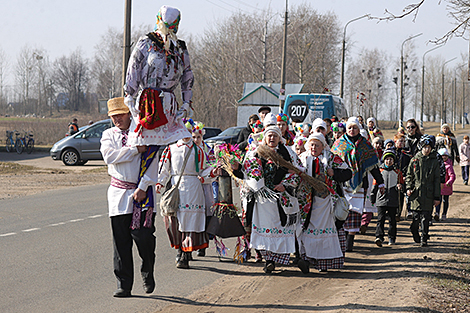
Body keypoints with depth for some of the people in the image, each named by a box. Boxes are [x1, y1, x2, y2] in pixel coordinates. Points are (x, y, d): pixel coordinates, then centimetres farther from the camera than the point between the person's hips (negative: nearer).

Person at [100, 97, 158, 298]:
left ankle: (147, 274, 16)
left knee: (143, 236, -11)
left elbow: (152, 163, -5)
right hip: (119, 193, 2)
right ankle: (124, 285, 6)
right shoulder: (108, 135, 11)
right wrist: (136, 149, -12)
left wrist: (142, 188, -14)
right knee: (121, 241, 0)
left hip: (143, 191, -2)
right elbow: (109, 156, -9)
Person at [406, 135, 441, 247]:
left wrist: (437, 197, 3)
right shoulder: (414, 160, 7)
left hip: (428, 193, 0)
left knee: (425, 218, -4)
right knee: (416, 216, 3)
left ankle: (424, 239, 2)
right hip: (416, 193, 0)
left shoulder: (434, 161, 6)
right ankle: (415, 233, 28)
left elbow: (437, 180, 6)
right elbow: (409, 176, 13)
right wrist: (408, 188, -4)